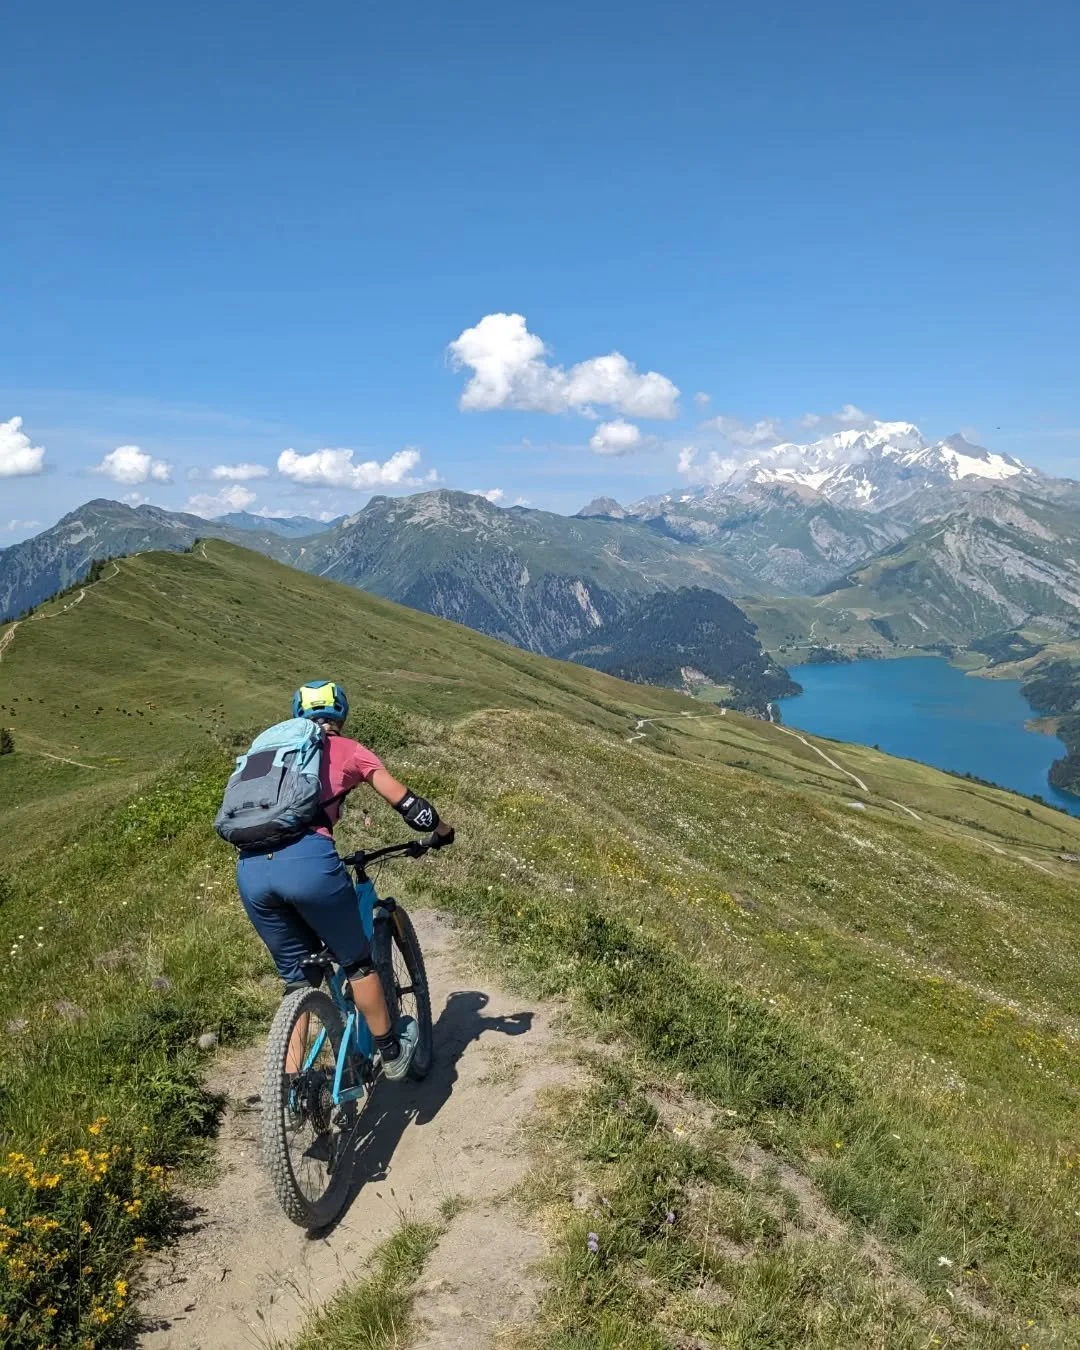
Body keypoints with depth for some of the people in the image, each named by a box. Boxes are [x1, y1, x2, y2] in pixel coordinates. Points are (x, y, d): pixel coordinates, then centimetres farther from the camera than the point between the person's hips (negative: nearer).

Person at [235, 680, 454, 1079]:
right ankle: (392, 1054, 33)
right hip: (305, 860, -4)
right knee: (356, 962, 19)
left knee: (296, 978, 22)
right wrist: (441, 831, 36)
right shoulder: (347, 750, 18)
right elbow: (406, 804, 16)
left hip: (250, 869, 4)